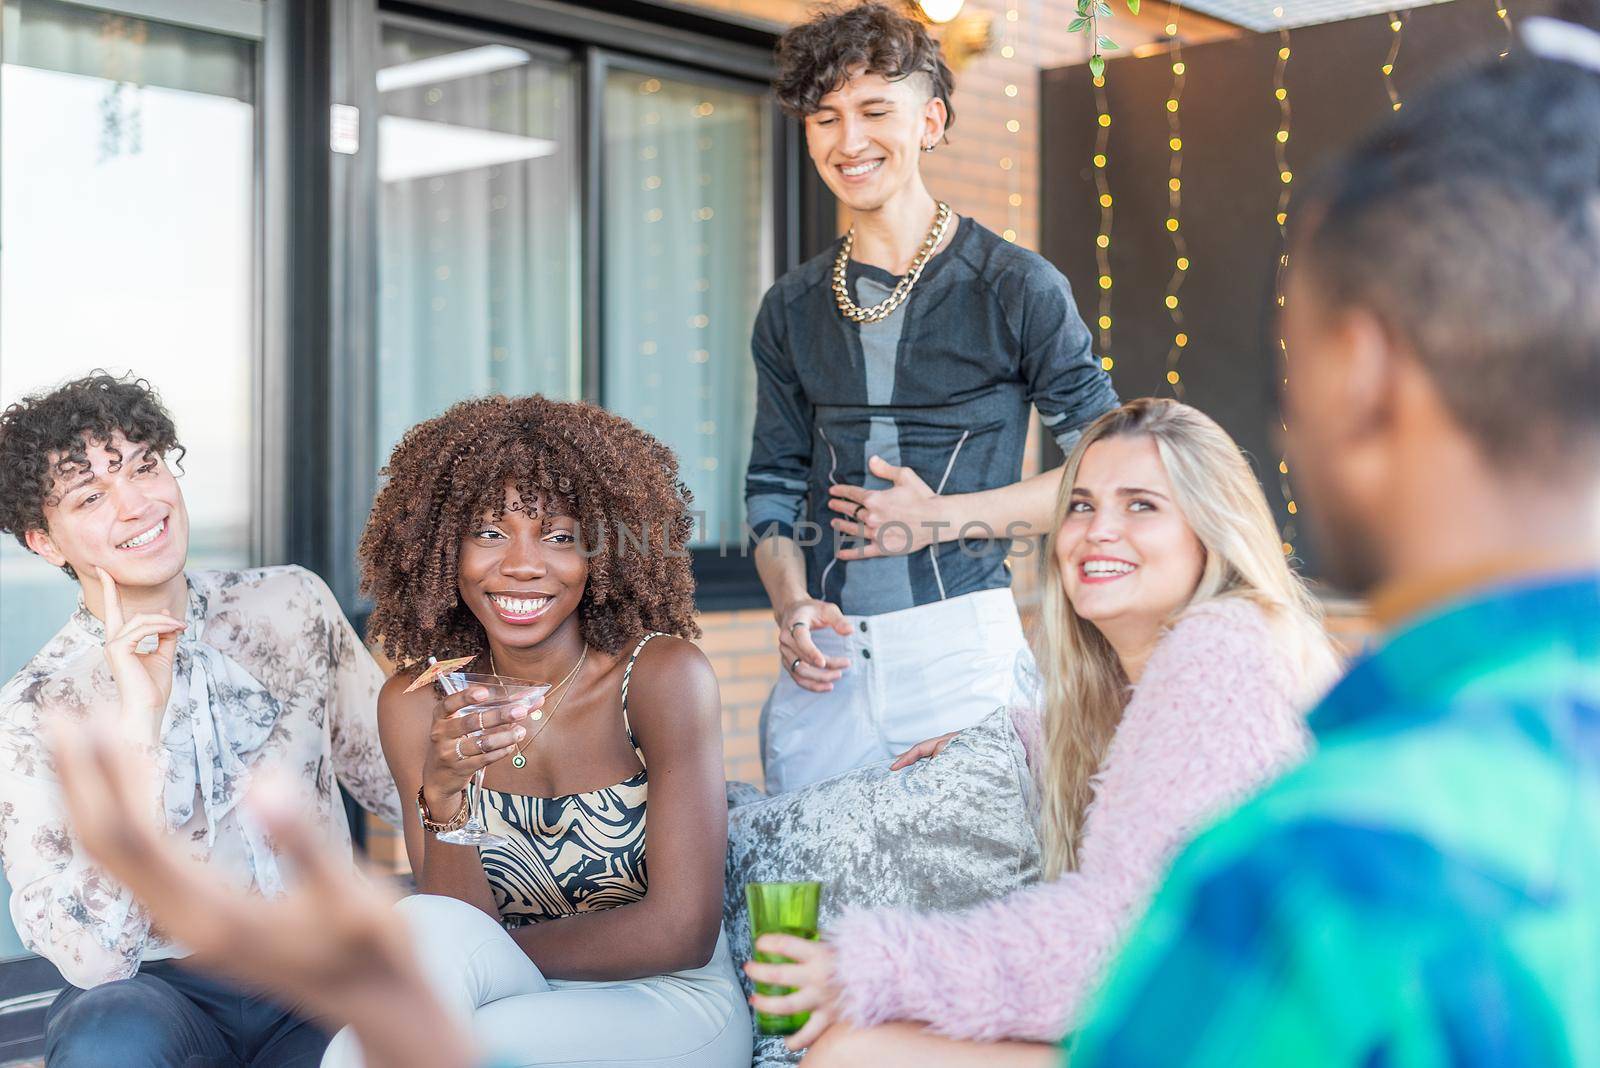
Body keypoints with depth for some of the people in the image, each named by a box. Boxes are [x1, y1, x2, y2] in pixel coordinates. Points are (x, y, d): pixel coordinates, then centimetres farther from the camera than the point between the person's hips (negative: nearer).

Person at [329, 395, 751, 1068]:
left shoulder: (664, 674, -14)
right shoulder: (416, 704, -3)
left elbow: (681, 931, -15)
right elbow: (443, 927, -7)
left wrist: (491, 954, -9)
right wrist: (442, 796, -24)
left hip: (669, 1008, -3)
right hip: (505, 1007, 3)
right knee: (427, 924, -29)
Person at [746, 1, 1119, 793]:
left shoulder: (1015, 287, -2)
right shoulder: (792, 309, 12)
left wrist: (944, 517, -9)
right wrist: (789, 603, -2)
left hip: (961, 645, -3)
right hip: (826, 660, 4)